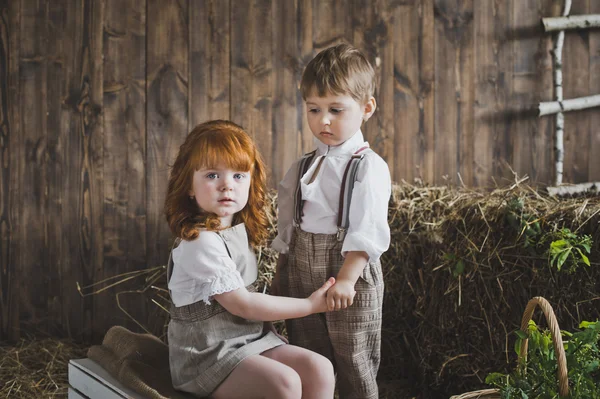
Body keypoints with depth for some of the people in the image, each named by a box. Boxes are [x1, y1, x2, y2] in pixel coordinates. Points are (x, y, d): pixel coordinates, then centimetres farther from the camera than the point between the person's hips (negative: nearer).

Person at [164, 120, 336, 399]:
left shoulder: (239, 230, 8)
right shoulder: (201, 243, -19)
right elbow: (242, 305, -17)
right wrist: (309, 305, -11)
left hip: (250, 339, 8)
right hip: (207, 353, -8)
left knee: (319, 368, -9)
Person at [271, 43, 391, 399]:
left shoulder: (369, 167, -8)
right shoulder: (301, 169, 10)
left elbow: (367, 232, -16)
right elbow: (286, 228, 15)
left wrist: (346, 278, -24)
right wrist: (280, 276, 13)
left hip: (352, 276, -6)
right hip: (302, 275, 6)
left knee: (355, 369, 3)